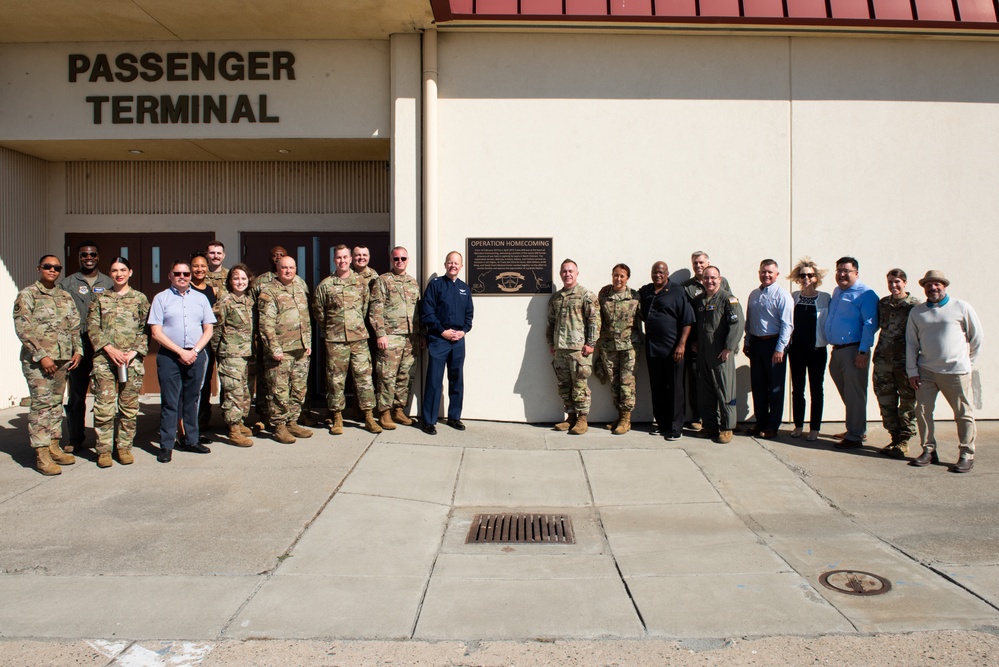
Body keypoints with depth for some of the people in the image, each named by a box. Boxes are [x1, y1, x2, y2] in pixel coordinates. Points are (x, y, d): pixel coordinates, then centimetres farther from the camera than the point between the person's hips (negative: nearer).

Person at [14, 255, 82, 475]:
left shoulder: (65, 297, 15)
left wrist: (77, 350, 4)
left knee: (56, 403, 10)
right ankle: (42, 455, -2)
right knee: (42, 404, -6)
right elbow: (23, 329, -9)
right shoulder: (27, 295, -3)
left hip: (62, 358, 6)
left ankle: (54, 447, 18)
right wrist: (41, 355, -15)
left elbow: (75, 326, 16)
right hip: (37, 359, -6)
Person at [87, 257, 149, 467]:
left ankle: (125, 446, 12)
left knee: (129, 406, 2)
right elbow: (92, 327, 5)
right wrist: (109, 348, -9)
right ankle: (104, 449, 5)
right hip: (104, 358, 0)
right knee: (104, 406, -3)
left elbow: (145, 329, 5)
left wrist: (135, 351, -8)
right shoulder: (100, 298, 12)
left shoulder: (140, 298, 9)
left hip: (132, 359, 0)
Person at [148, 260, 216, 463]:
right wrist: (181, 352, -10)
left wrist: (194, 351, -5)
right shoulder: (161, 298, 4)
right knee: (169, 401, -2)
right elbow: (156, 332, -3)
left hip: (196, 355, 3)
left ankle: (191, 440, 18)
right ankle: (166, 445, 3)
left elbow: (208, 330, 10)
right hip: (169, 356, -3)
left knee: (192, 399, 9)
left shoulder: (200, 298, 13)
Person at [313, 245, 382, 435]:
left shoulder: (361, 282, 7)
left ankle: (369, 417, 7)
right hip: (335, 340, -1)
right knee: (335, 379, 3)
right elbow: (318, 312, 10)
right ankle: (337, 418, 14)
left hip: (359, 337, 1)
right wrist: (329, 330, 12)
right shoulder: (325, 285, 4)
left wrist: (358, 326, 12)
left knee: (364, 376, 0)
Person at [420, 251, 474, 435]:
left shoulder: (464, 288, 12)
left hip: (458, 340, 5)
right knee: (434, 380, -4)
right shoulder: (435, 284, -2)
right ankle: (429, 421, 2)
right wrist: (443, 331, -13)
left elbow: (469, 314, 14)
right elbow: (426, 312, -8)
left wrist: (463, 331, -2)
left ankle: (454, 417, 23)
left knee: (456, 380, 11)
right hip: (438, 339, -5)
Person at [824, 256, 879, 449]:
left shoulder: (865, 294, -9)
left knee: (854, 395, -3)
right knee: (846, 393, 16)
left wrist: (863, 352, -21)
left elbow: (870, 324, -15)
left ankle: (854, 437, 3)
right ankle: (858, 429, 29)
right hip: (836, 350, 8)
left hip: (853, 351, -8)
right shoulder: (836, 291, 16)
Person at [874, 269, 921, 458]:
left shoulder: (915, 305, -4)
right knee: (886, 401, 8)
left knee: (907, 402, 3)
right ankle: (894, 437, 20)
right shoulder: (882, 303, 10)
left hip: (905, 362, -4)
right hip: (883, 360, 4)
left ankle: (904, 441, 13)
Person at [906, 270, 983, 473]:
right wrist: (912, 371, 2)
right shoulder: (916, 312, 7)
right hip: (926, 371, 3)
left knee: (964, 414, 2)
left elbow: (978, 337, 6)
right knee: (922, 410, 1)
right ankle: (929, 451, 13)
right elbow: (911, 343, 8)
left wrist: (969, 363, 6)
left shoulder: (962, 308, 0)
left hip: (956, 371, -2)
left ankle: (967, 456, 11)